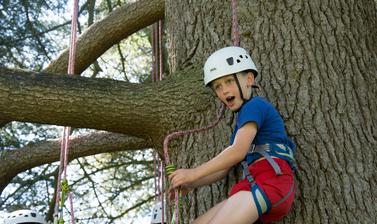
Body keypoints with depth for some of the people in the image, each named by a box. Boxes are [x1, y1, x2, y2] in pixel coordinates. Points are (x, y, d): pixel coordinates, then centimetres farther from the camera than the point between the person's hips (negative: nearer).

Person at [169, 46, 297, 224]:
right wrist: (190, 184, 12)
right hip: (254, 185, 9)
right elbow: (224, 168, 25)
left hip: (272, 179, -9)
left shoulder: (254, 105, 1)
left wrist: (194, 173, -10)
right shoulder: (243, 119, 29)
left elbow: (238, 151, -13)